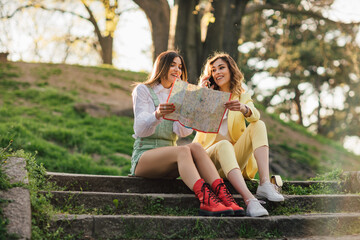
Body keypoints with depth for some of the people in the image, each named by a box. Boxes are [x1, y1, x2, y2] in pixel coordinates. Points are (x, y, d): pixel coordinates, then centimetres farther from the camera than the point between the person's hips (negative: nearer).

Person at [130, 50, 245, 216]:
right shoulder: (143, 90, 5)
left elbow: (183, 132, 2)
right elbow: (140, 129, -10)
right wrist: (157, 115, -31)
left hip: (168, 158, 5)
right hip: (143, 156, -4)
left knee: (195, 147, -28)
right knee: (183, 150, -34)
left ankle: (223, 194, -47)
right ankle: (206, 200, -56)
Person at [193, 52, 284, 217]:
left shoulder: (243, 97, 15)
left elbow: (255, 116, -11)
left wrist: (243, 108, -34)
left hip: (236, 158, 2)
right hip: (209, 155, -2)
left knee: (258, 125, -19)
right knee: (224, 145, -34)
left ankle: (265, 183, -36)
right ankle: (249, 199, -53)